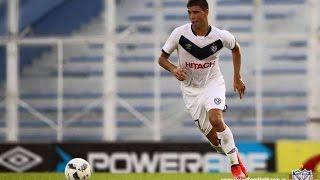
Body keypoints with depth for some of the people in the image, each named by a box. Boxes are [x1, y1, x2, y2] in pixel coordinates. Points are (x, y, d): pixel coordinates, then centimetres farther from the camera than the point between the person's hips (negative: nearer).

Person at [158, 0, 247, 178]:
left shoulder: (221, 36, -14)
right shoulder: (179, 33, -16)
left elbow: (236, 48, 10)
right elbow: (162, 58, -4)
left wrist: (237, 78, 9)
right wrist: (174, 69, -25)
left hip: (213, 83, -1)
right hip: (190, 89, 1)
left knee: (216, 119, -30)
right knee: (215, 140, -2)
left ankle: (235, 163, -14)